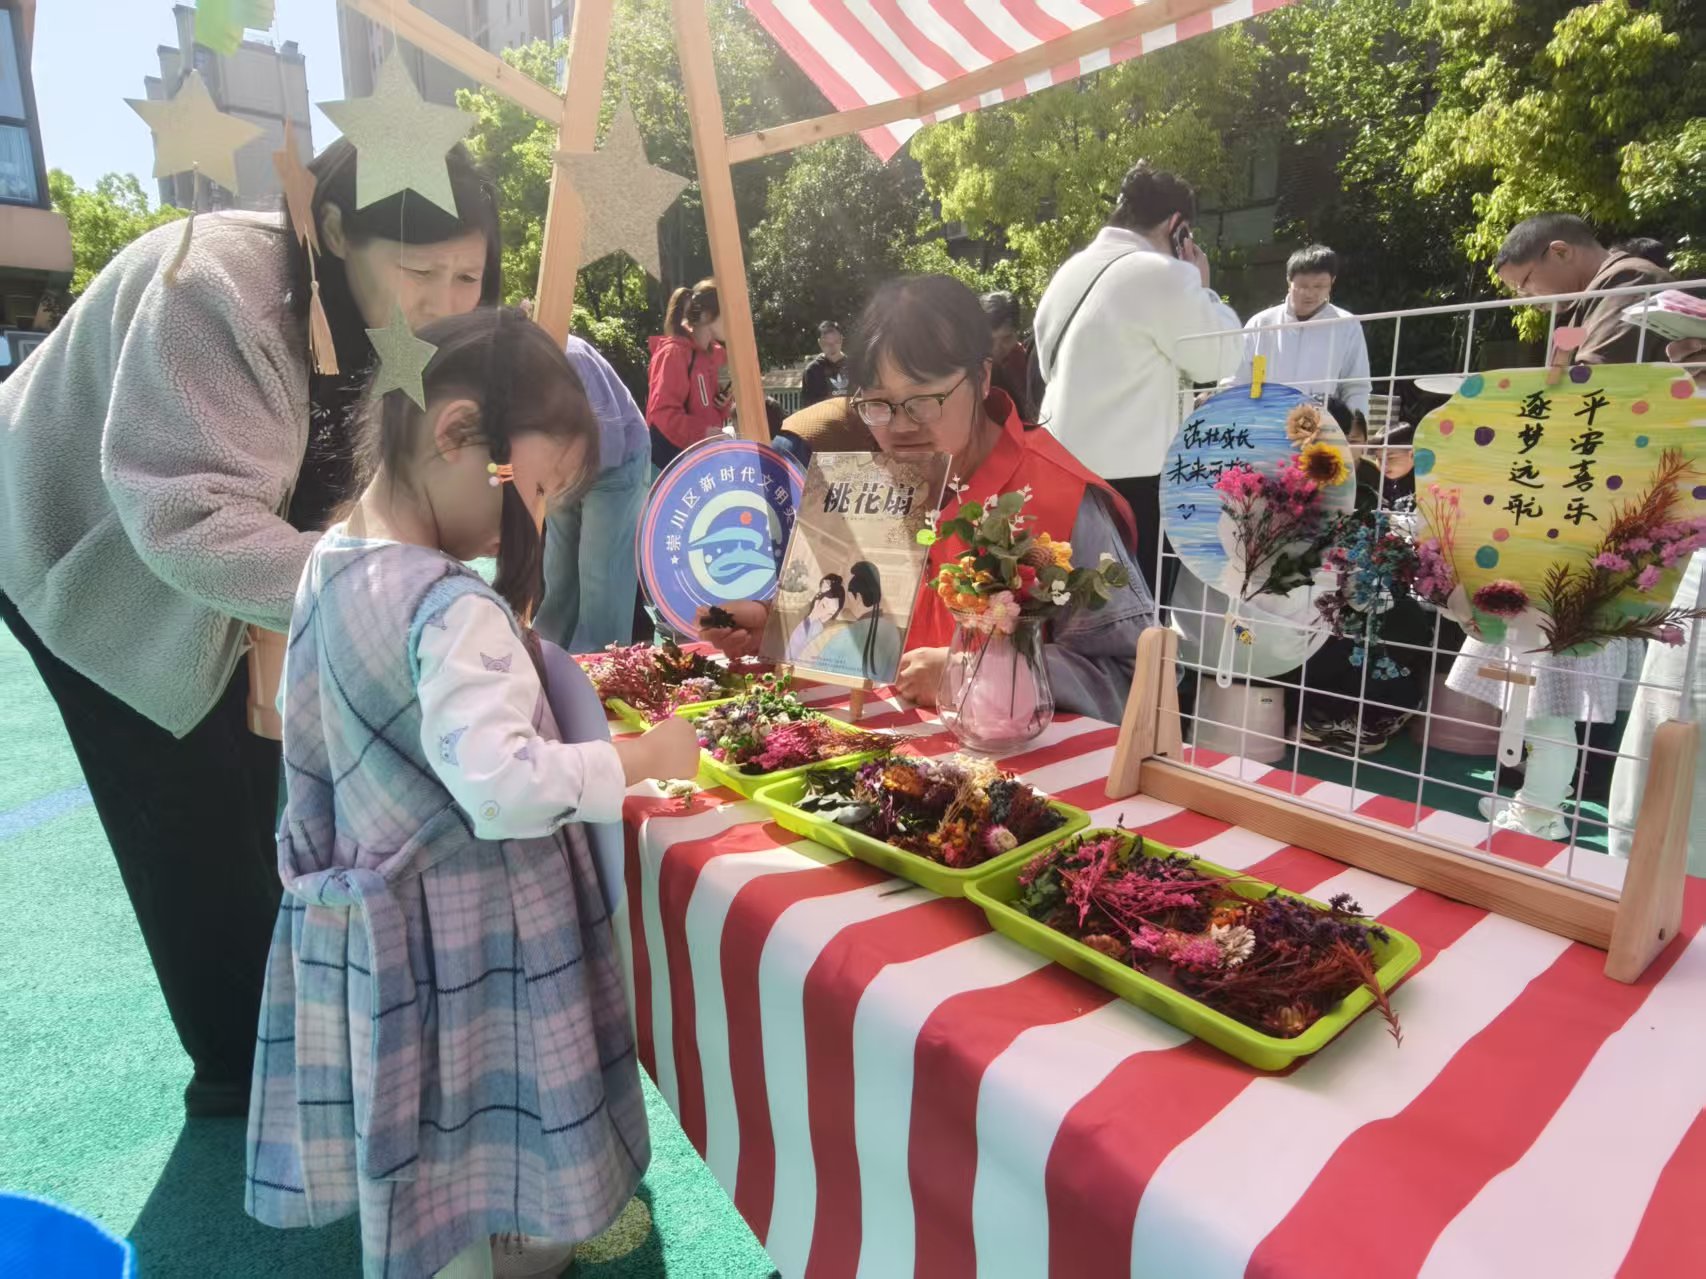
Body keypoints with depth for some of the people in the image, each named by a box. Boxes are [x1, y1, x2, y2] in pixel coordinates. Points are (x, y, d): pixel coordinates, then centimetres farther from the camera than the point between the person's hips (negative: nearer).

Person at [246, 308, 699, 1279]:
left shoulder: (330, 565, 1)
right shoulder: (455, 609, -28)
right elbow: (502, 789, -34)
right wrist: (643, 758, -23)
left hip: (365, 923, 8)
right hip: (466, 939, -8)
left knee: (418, 1168, 27)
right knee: (483, 1169, 15)